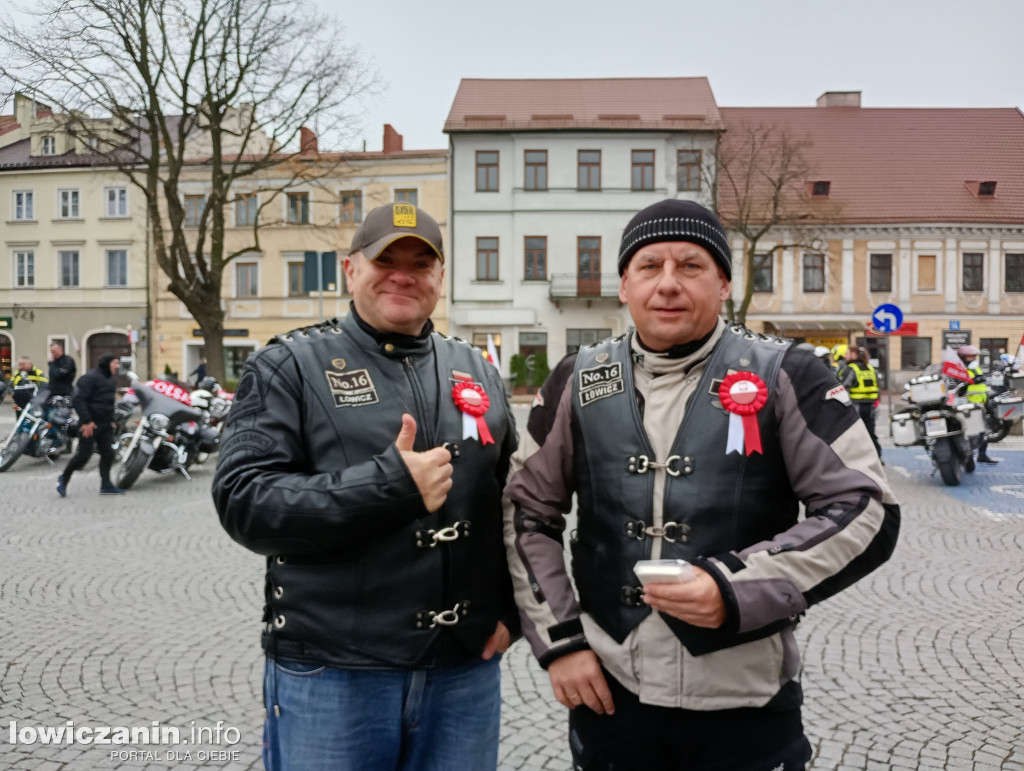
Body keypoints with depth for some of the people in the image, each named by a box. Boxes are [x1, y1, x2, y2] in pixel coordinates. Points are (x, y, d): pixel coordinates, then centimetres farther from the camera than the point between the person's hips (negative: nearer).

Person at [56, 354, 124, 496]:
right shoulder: (90, 378, -13)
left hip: (105, 426, 8)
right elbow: (78, 399, -20)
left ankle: (106, 485, 8)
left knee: (108, 453, 3)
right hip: (90, 425, -8)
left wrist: (111, 420, 18)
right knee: (84, 455, -4)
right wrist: (86, 421, -23)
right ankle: (63, 478, 17)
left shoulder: (111, 380, 15)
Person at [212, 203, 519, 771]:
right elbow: (243, 500, -13)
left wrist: (510, 609, 2)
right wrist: (389, 485, -22)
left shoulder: (477, 373, 9)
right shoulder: (290, 366, -3)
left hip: (466, 668, 4)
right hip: (329, 674, -3)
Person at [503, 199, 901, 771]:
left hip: (747, 702, -2)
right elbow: (527, 511, 6)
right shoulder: (579, 381, 1)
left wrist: (738, 587, -19)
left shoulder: (783, 377, -6)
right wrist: (558, 639, -1)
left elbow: (867, 512, -7)